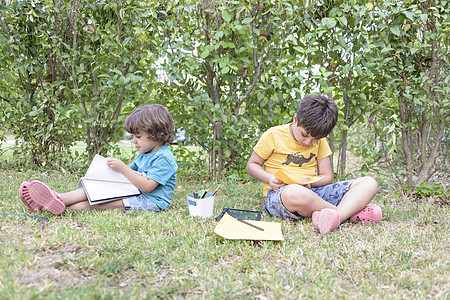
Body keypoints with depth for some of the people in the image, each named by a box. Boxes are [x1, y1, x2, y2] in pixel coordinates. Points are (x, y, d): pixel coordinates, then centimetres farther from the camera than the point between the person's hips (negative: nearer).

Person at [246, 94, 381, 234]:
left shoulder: (320, 142, 12)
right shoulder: (273, 135, -1)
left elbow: (326, 176, 13)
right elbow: (252, 165, 5)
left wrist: (311, 184, -10)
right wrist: (270, 179, -15)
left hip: (312, 191, 5)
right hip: (278, 194, -5)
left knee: (369, 183, -12)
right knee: (295, 194, -46)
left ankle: (336, 216, -43)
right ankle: (352, 212, -24)